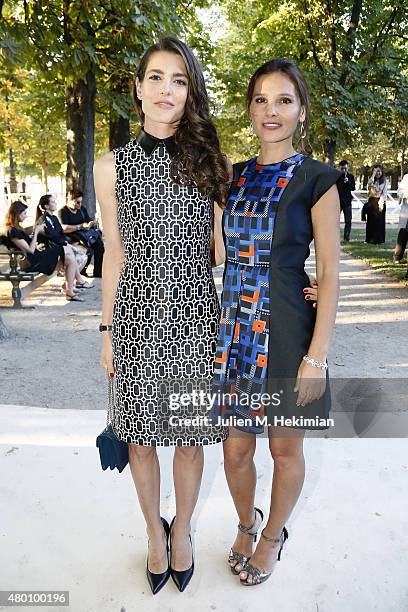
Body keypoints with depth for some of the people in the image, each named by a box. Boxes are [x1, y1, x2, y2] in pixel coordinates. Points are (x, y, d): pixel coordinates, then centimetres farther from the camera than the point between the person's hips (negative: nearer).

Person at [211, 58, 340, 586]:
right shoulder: (234, 177, 9)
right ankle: (246, 524, 43)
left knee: (285, 448, 14)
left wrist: (317, 355, -13)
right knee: (235, 448, 13)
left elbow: (329, 272, -8)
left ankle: (272, 535, 41)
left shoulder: (316, 179, -5)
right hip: (233, 330, 4)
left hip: (286, 333, -4)